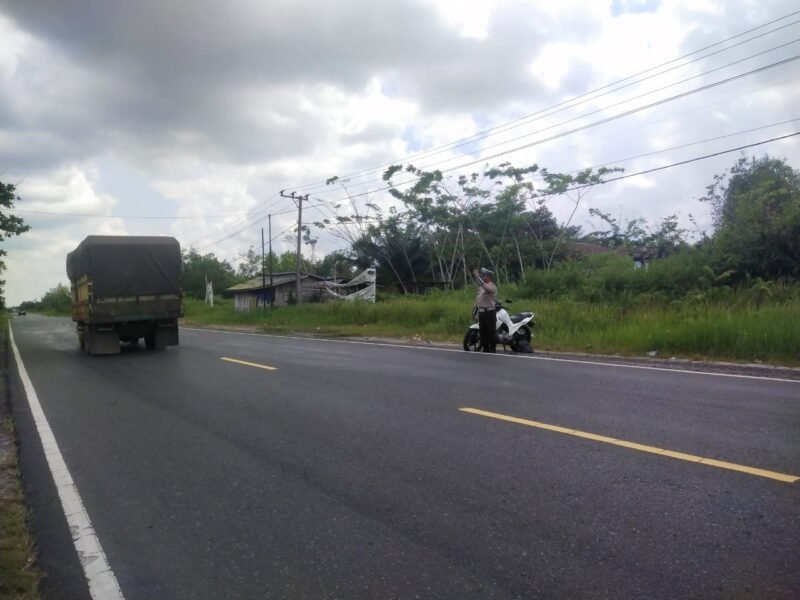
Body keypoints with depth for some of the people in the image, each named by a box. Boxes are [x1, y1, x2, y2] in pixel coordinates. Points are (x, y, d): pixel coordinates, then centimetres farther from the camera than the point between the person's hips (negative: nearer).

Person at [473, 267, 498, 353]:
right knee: (483, 332, 10)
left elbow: (485, 287, -31)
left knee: (491, 332, -4)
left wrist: (477, 276, -30)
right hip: (481, 312, 8)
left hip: (489, 312, -8)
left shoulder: (492, 286, -9)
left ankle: (492, 348, 0)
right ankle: (484, 348, 17)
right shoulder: (480, 286, 17)